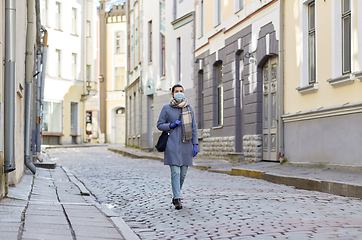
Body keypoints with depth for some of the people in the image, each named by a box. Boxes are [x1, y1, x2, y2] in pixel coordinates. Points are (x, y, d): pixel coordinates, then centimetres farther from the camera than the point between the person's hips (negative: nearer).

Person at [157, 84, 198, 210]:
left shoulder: (189, 108, 9)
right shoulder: (166, 108, 1)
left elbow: (193, 127, 10)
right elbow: (159, 125, 5)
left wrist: (195, 144, 4)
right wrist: (171, 125, -12)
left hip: (185, 144, 3)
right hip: (172, 144, -3)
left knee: (183, 173, 6)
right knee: (175, 172, -11)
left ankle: (175, 196, 23)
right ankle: (177, 199, -10)